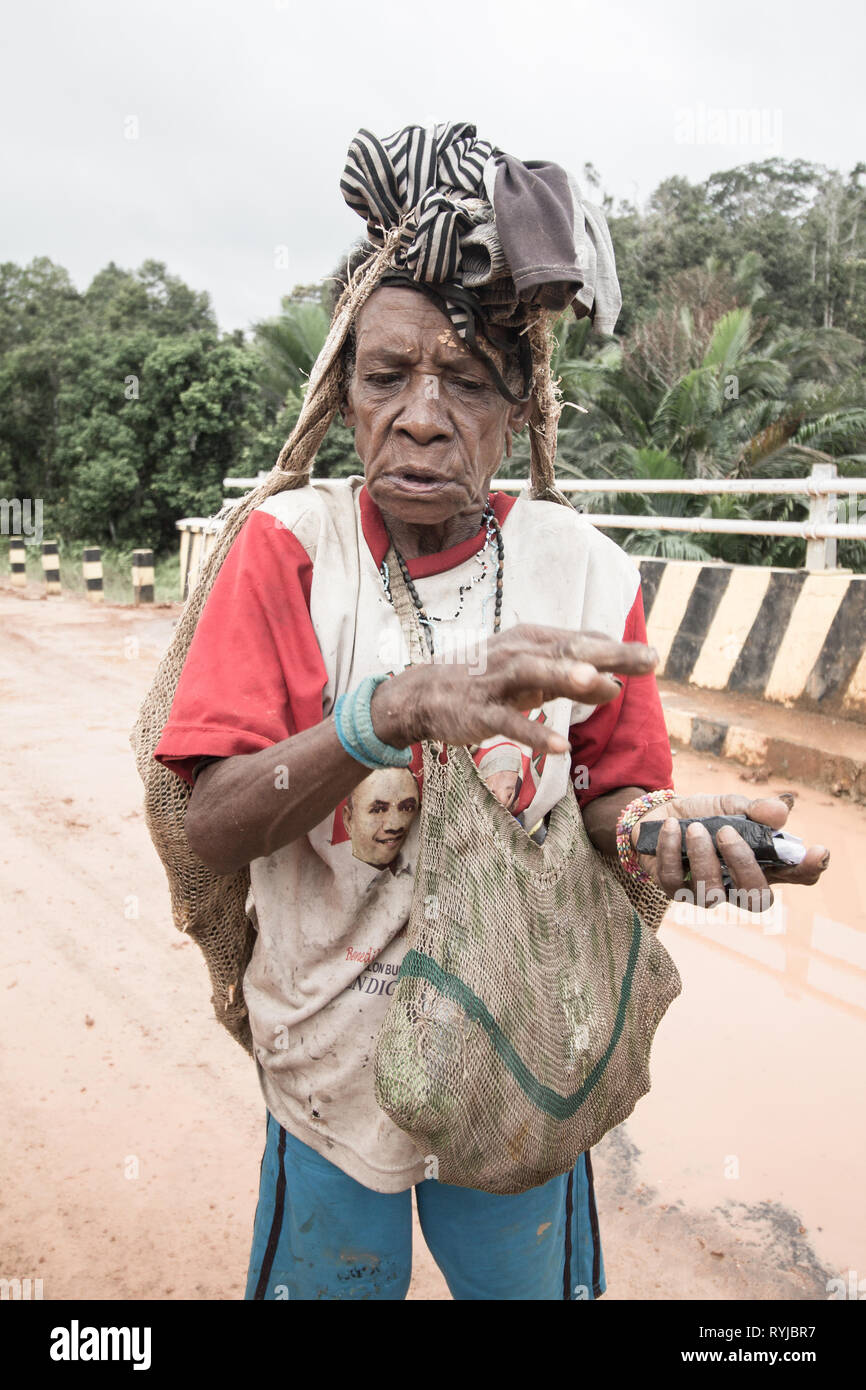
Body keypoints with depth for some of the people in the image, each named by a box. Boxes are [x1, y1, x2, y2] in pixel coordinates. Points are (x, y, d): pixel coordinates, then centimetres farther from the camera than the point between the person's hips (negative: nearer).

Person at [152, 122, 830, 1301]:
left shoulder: (585, 572, -12)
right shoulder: (288, 546, -14)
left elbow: (605, 794, -2)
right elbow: (211, 827, -21)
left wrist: (649, 825, -27)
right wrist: (397, 709, -38)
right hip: (330, 1057, 0)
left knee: (531, 1278, 24)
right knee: (329, 1274, 22)